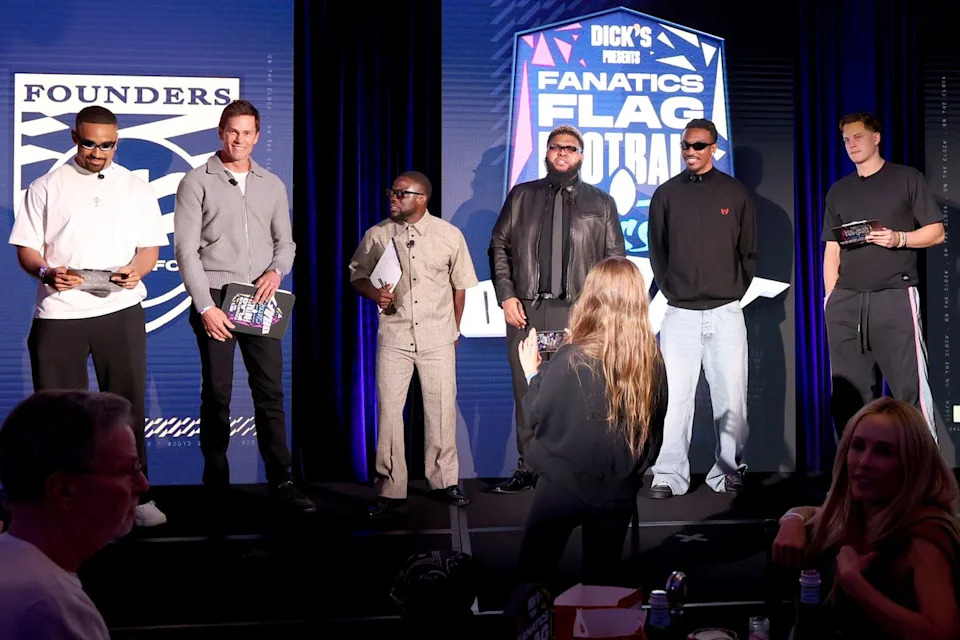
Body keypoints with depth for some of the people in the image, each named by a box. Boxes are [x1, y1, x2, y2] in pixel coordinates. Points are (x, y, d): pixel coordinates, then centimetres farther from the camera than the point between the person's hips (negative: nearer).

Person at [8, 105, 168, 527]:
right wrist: (47, 272, -17)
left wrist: (136, 270, -13)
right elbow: (26, 248, 5)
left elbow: (150, 246, 9)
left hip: (120, 309, 1)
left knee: (127, 402, 5)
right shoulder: (45, 188, 7)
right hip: (58, 312, -1)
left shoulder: (136, 188, 11)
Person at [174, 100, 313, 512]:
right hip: (214, 298, -3)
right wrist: (205, 306, -12)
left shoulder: (272, 185, 12)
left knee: (270, 390, 1)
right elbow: (187, 250, -5)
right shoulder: (197, 182, -1)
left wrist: (276, 270, -7)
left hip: (260, 300, 3)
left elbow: (285, 241, 15)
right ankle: (216, 483, 13)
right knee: (217, 393, 3)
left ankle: (280, 480, 5)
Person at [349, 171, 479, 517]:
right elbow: (357, 275, 12)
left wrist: (454, 329, 12)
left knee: (441, 409, 5)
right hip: (393, 337, 0)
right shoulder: (376, 235, 3)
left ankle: (445, 480, 21)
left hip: (438, 338, 0)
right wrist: (374, 293, -10)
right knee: (388, 410, -2)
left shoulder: (449, 235, 1)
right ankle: (390, 489, 6)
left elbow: (461, 284, 9)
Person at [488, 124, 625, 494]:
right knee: (526, 391, 2)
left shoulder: (600, 203, 12)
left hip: (578, 312, -1)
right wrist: (506, 296, 0)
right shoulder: (521, 196, 14)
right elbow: (499, 247, 11)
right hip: (526, 310, 1)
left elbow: (615, 258, 9)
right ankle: (527, 469, 10)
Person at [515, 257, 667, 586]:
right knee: (602, 582, 19)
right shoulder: (653, 361, -9)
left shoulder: (572, 360, -21)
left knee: (530, 581, 11)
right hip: (618, 491, 4)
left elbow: (537, 417, -8)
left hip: (563, 484, -4)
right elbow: (655, 428, 5)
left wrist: (532, 373, 6)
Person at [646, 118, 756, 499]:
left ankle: (729, 473, 12)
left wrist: (734, 293, 8)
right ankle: (668, 476, 0)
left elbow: (748, 251, 12)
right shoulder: (666, 194, 6)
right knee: (673, 397, -5)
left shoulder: (735, 193, 6)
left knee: (731, 397, 1)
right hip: (680, 312, 0)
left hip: (726, 313, 0)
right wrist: (670, 289, 8)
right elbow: (657, 250, 13)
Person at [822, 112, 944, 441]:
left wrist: (899, 238, -14)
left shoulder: (907, 179, 8)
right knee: (848, 390, 3)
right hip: (846, 301, 4)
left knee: (910, 386, -9)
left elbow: (936, 232, 4)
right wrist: (830, 297, 5)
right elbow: (831, 250, 16)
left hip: (894, 296, -4)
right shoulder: (838, 191, 19)